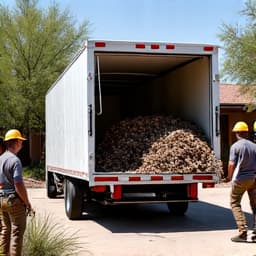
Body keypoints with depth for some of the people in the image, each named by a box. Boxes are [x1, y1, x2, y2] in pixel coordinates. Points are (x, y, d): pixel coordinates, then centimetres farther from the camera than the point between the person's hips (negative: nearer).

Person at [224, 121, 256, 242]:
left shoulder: (235, 146, -9)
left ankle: (243, 231, -4)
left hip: (241, 178, -4)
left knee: (235, 203, 7)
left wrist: (229, 177, 1)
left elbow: (231, 164, -15)